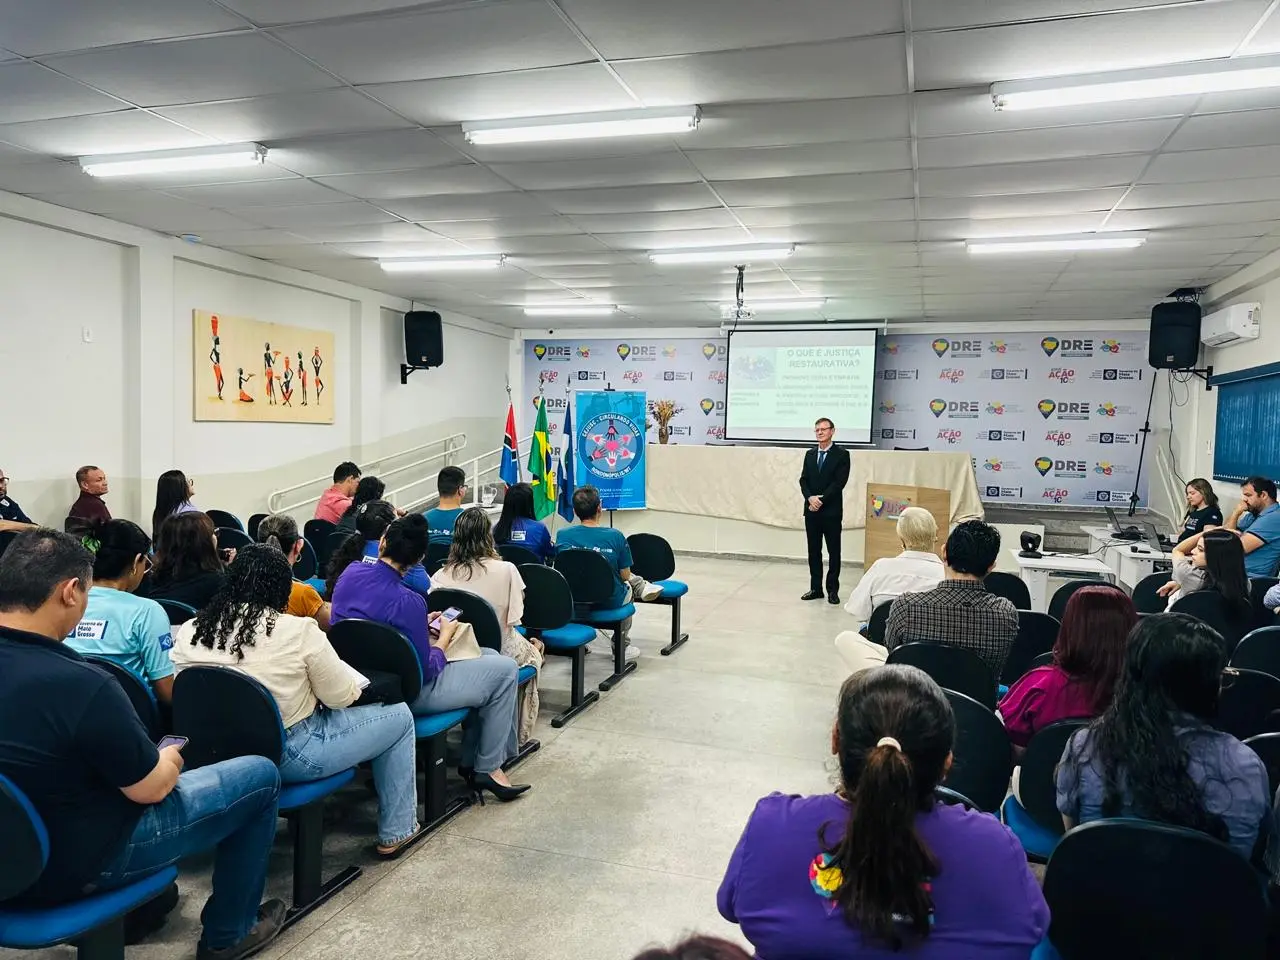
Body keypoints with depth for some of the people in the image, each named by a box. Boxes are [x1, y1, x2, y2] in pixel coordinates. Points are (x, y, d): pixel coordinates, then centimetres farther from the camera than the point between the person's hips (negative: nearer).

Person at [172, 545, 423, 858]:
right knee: (399, 715, 13)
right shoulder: (298, 631, -19)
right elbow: (341, 697, -10)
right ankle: (395, 832, 22)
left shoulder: (188, 631, -5)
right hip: (287, 755, -6)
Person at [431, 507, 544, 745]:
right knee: (533, 651, 31)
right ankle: (520, 733, 40)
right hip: (497, 651, -3)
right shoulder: (506, 570, -18)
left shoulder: (441, 576, -12)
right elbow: (513, 618, -12)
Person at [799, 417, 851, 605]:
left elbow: (839, 482, -11)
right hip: (811, 510, 5)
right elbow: (803, 480, 6)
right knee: (813, 551, 8)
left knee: (833, 552, 2)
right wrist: (810, 498, -12)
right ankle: (816, 588, 15)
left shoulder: (842, 454, -3)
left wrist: (821, 500, -15)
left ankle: (833, 590, 8)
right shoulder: (810, 454, 13)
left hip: (832, 511, -5)